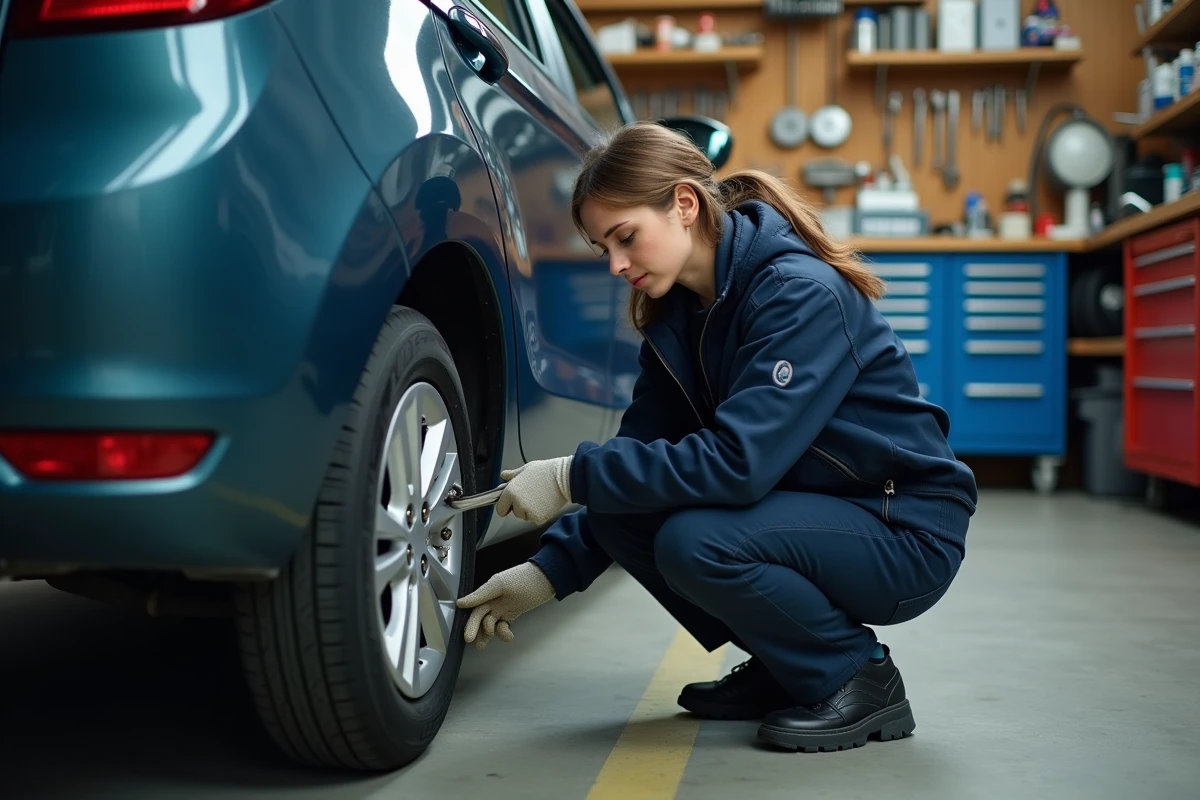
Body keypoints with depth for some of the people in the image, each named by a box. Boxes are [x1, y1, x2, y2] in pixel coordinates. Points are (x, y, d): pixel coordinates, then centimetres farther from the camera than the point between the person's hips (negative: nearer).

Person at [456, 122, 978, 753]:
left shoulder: (803, 293, -23)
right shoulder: (677, 312, 2)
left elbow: (738, 460, -33)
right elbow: (638, 452, 3)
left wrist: (574, 477, -27)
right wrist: (550, 571, -6)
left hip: (906, 533, -8)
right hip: (812, 512, 8)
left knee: (694, 541, -30)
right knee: (621, 513, -8)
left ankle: (859, 681, -5)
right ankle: (784, 669, 9)